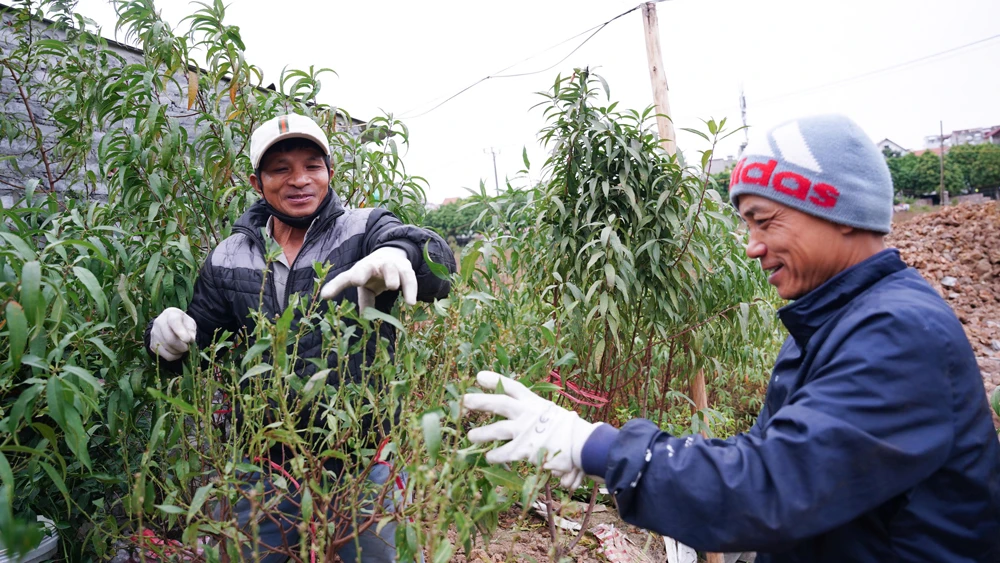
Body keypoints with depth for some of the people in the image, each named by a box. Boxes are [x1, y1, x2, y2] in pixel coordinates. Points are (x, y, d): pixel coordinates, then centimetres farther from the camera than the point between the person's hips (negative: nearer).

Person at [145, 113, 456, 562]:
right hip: (260, 470, 3)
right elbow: (198, 345, 11)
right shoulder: (228, 260, 4)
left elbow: (438, 265, -25)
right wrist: (167, 337, -13)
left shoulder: (365, 231, -7)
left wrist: (398, 253, -49)